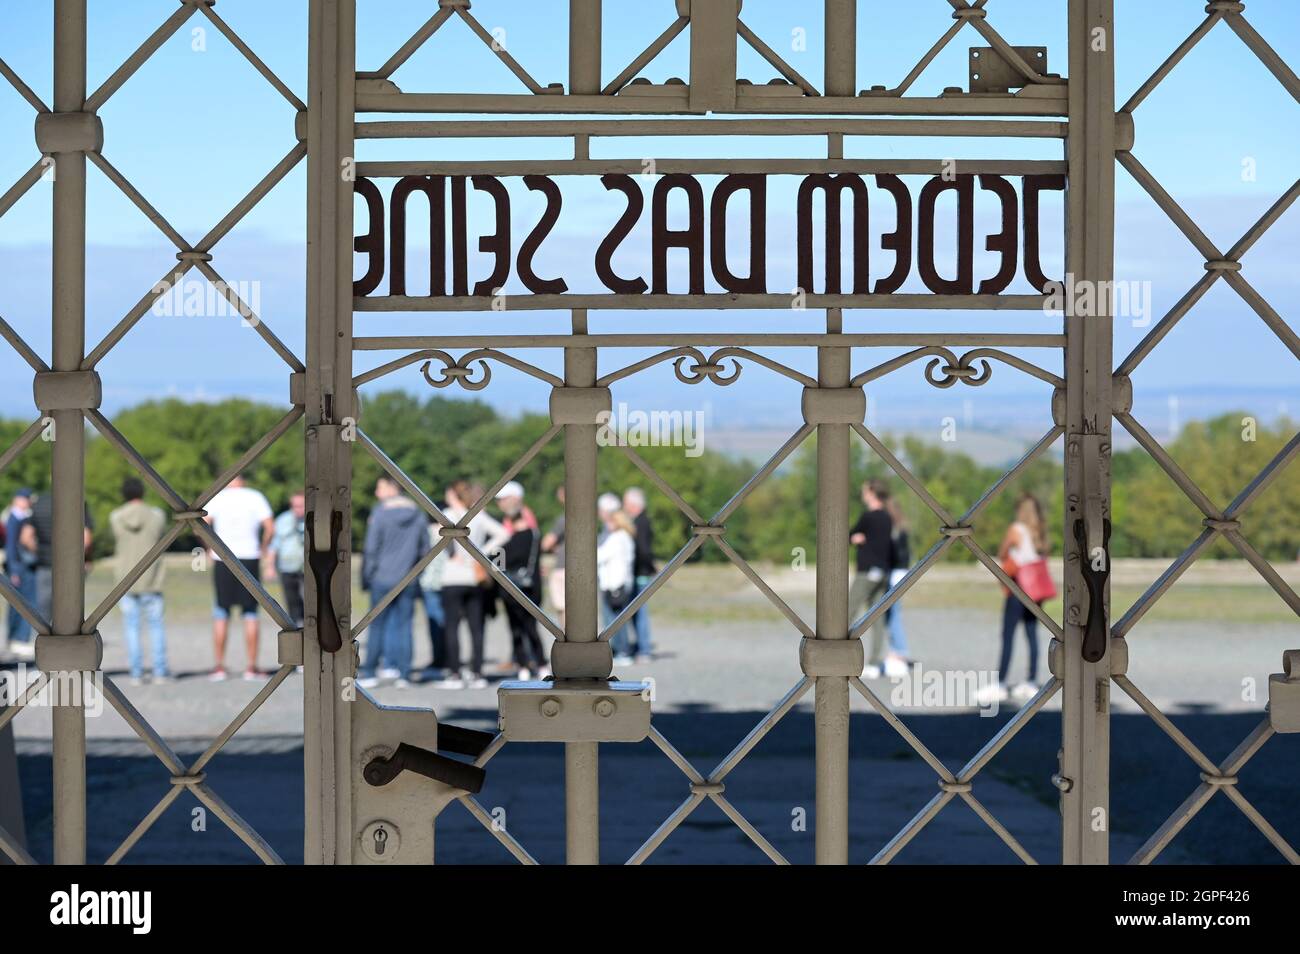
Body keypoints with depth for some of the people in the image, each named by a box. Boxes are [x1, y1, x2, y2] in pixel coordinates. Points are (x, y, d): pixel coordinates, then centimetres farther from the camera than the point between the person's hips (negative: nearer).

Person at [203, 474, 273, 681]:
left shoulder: (216, 497, 2)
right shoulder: (255, 497, 2)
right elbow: (270, 527, -6)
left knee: (221, 615, 6)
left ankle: (219, 666, 4)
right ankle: (251, 667, 2)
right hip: (250, 557, 0)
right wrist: (262, 549, 7)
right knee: (250, 615, 4)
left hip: (223, 561, 0)